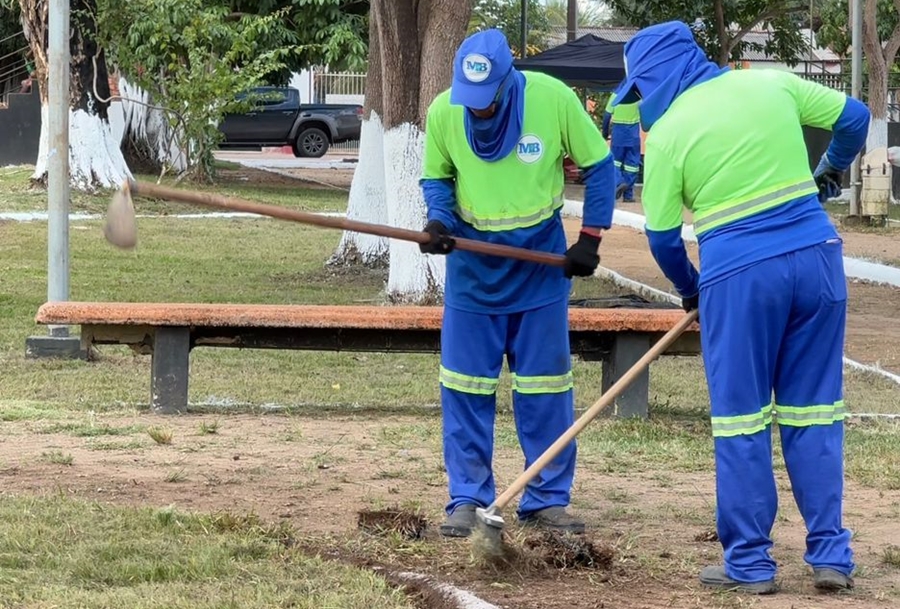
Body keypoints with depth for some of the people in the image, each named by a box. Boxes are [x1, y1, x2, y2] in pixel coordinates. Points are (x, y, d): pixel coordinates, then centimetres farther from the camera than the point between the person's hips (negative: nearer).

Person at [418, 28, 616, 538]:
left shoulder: (553, 99, -18)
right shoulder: (443, 112, -14)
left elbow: (598, 165, -4)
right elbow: (436, 178, 3)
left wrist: (591, 238, -6)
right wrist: (439, 219, -17)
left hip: (541, 261, -1)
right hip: (472, 262, 1)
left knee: (545, 383, 4)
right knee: (465, 384, 1)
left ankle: (548, 499, 12)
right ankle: (468, 499, 9)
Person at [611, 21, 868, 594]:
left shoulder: (667, 132, -3)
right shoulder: (771, 84, 6)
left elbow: (663, 236, 1)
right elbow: (853, 117, 15)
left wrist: (690, 289, 21)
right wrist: (829, 174, 34)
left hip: (738, 275, -4)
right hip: (817, 258, 4)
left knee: (743, 422, 7)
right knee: (814, 413, 12)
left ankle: (749, 563, 9)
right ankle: (831, 554, 11)